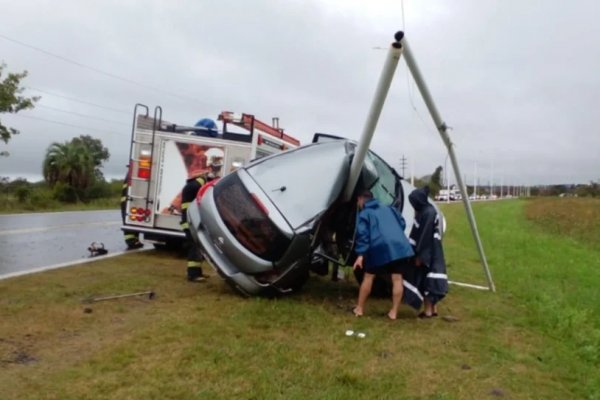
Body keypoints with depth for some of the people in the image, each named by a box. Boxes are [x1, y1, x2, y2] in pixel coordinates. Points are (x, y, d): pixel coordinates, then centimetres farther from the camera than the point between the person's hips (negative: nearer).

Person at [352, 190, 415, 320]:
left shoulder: (364, 214, 12)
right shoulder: (388, 208, 28)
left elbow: (362, 234, -2)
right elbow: (402, 223, 24)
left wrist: (361, 254, -6)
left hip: (379, 246, -4)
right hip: (399, 245, 4)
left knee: (368, 276, 10)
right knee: (397, 278, 7)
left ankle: (359, 309, 18)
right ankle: (393, 312, 9)